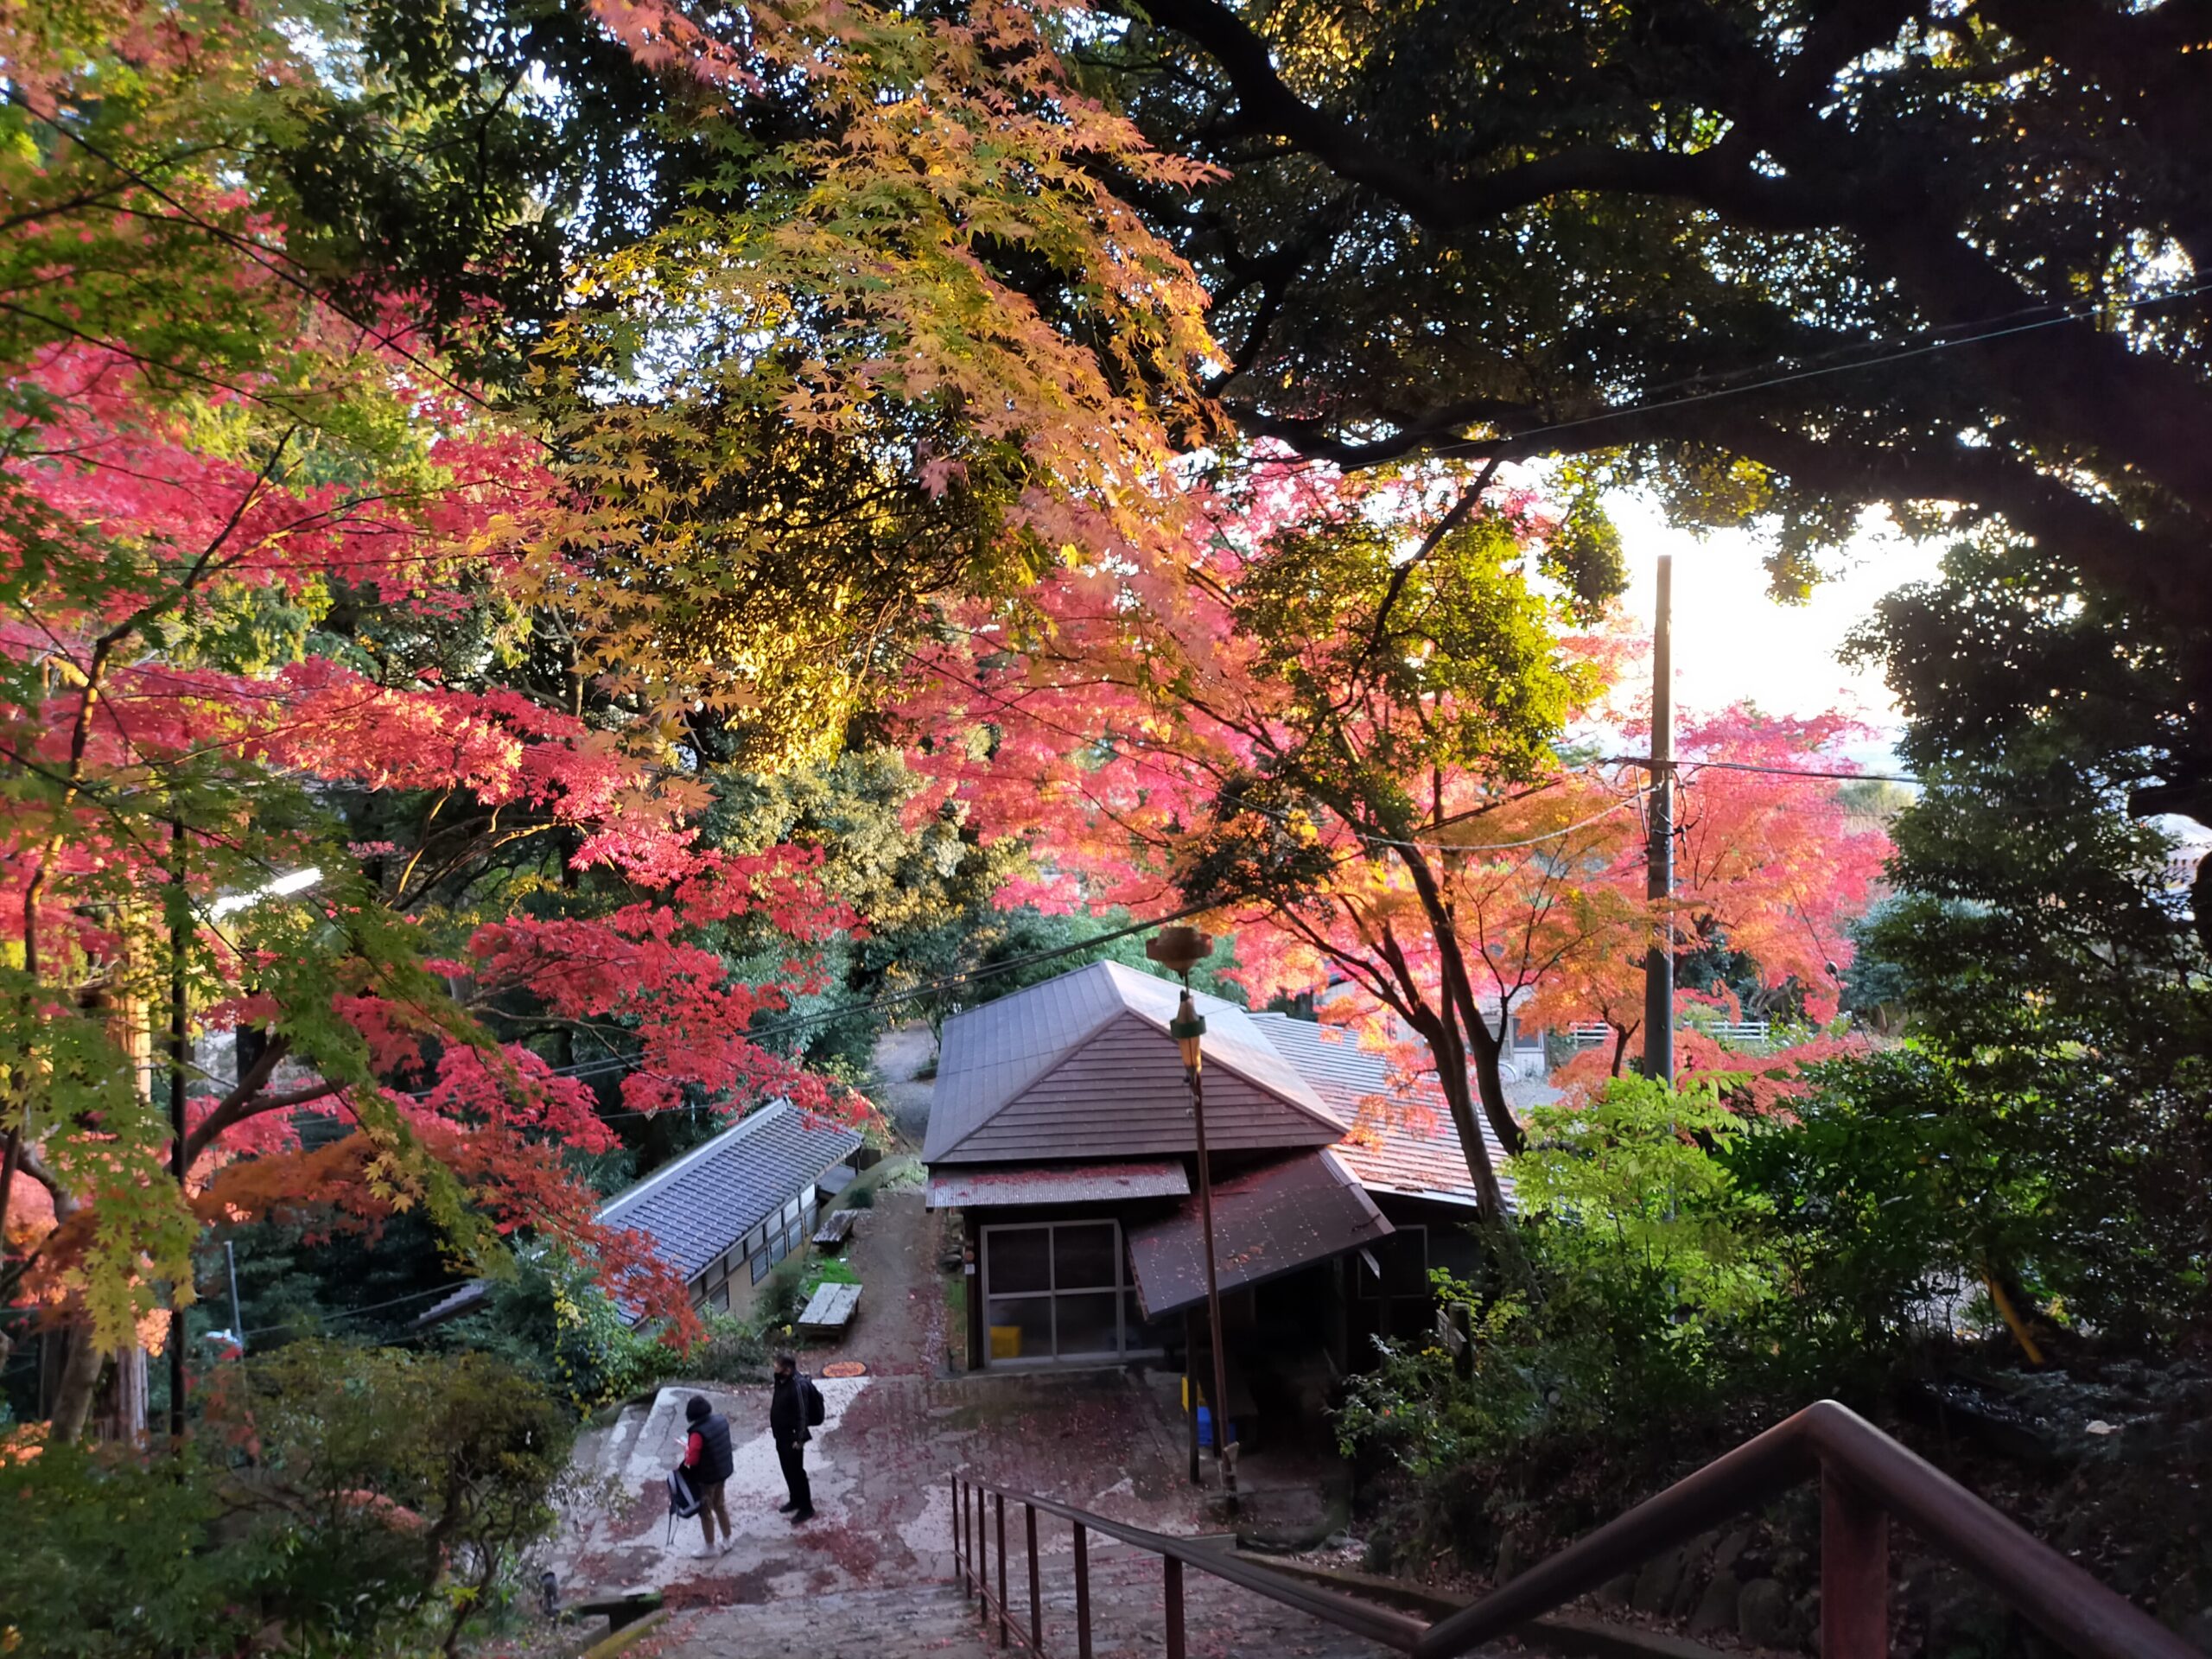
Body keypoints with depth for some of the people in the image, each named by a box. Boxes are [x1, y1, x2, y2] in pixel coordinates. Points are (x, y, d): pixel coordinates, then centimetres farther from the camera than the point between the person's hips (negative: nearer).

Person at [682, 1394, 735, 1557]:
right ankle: (728, 1539, 40)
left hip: (706, 1476, -7)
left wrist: (687, 1448, -5)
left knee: (705, 1511, 14)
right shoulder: (721, 1419, -9)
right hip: (723, 1470, 7)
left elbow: (691, 1460, -25)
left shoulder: (698, 1432, -31)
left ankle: (710, 1547, 30)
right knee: (720, 1504, 26)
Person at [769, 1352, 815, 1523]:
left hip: (792, 1438, -9)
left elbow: (802, 1414, -24)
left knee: (797, 1472, 2)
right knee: (787, 1470, 21)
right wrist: (773, 1425, 21)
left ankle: (806, 1508, 15)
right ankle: (795, 1500, 38)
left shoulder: (797, 1385, -28)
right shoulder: (781, 1380, -1)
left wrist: (799, 1439, -21)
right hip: (781, 1435, 9)